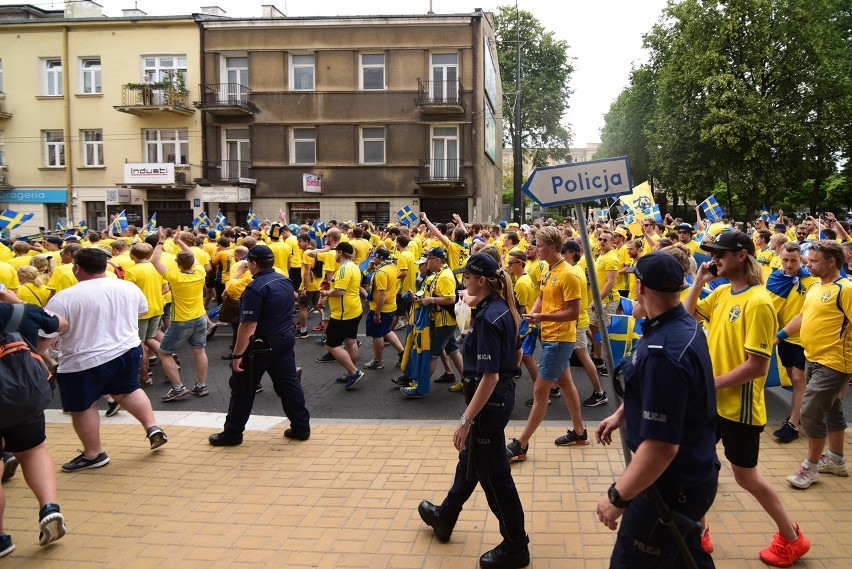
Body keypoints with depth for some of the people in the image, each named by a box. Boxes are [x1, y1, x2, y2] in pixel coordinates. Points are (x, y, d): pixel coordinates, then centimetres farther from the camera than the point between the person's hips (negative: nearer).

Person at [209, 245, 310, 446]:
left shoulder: (255, 289, -21)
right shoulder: (286, 281, 5)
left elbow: (248, 326, -23)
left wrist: (237, 354, -19)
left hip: (262, 345, -7)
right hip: (286, 339, 8)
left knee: (242, 389, 7)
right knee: (289, 383, 13)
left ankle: (232, 433, 17)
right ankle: (301, 427, 16)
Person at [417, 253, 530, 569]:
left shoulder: (487, 319, -25)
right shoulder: (503, 308, 3)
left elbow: (490, 377, -28)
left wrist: (466, 420, -26)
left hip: (489, 401, -11)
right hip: (503, 394, 11)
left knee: (493, 474, 4)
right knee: (470, 458, 25)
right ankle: (445, 517, 46)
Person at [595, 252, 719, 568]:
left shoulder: (662, 352, -33)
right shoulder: (687, 326, -1)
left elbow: (661, 446, -32)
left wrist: (618, 497, -23)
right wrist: (620, 414, 24)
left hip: (673, 485, -9)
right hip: (694, 471, 10)